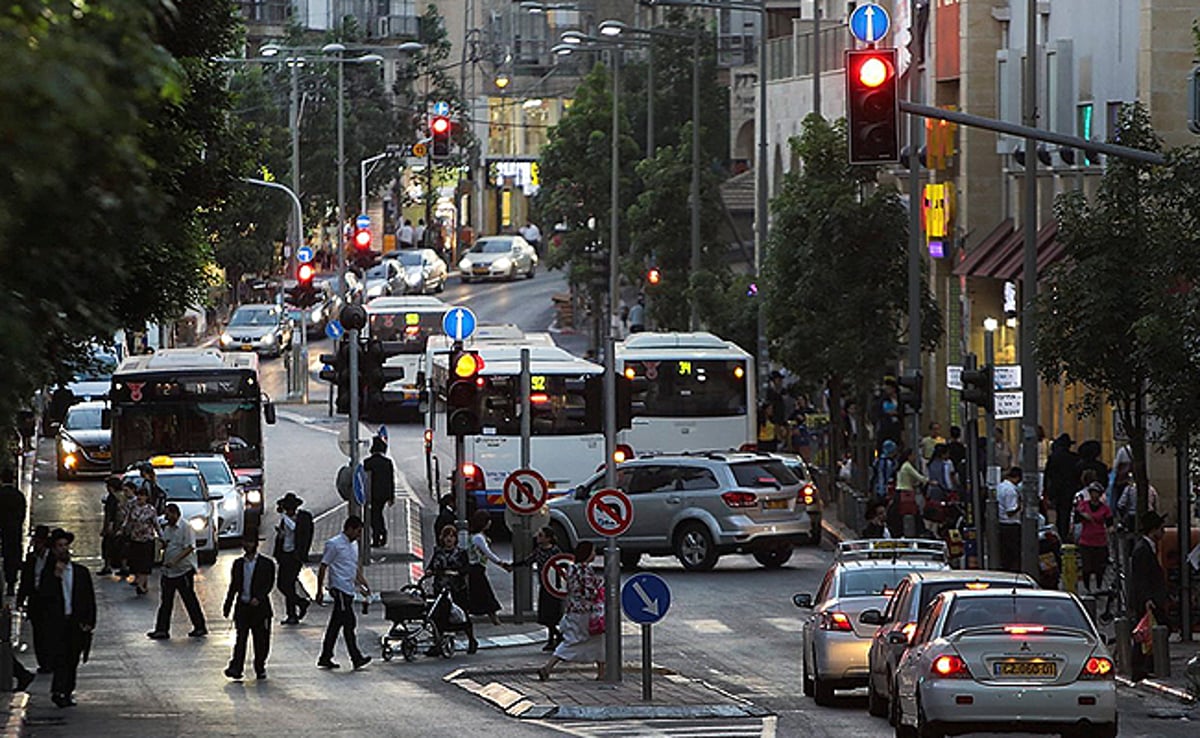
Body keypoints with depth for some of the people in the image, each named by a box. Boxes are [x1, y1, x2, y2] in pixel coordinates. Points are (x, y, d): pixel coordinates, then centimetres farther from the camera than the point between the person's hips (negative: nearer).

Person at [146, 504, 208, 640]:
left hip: (183, 570, -8)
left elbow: (189, 548, -19)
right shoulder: (167, 529, 13)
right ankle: (161, 630, 7)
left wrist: (175, 561, -26)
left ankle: (200, 627, 11)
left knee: (189, 600, 0)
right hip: (168, 572, 8)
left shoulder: (185, 528, -12)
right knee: (166, 602, 5)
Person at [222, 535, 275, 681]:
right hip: (242, 606, 2)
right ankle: (236, 668, -10)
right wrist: (227, 606, 12)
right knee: (240, 639, -6)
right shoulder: (238, 563, 10)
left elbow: (268, 585, -7)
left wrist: (258, 598, -22)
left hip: (259, 607, -2)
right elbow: (233, 586, 14)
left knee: (261, 640, 4)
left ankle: (260, 669, 17)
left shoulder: (266, 564, -1)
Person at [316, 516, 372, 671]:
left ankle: (325, 658, 14)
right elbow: (323, 567, -10)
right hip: (339, 589, -9)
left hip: (349, 590, 9)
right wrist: (320, 591, -12)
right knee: (349, 623, -11)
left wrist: (362, 585, 14)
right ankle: (356, 658, -12)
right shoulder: (334, 544, -10)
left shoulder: (353, 545, 17)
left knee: (335, 624, 10)